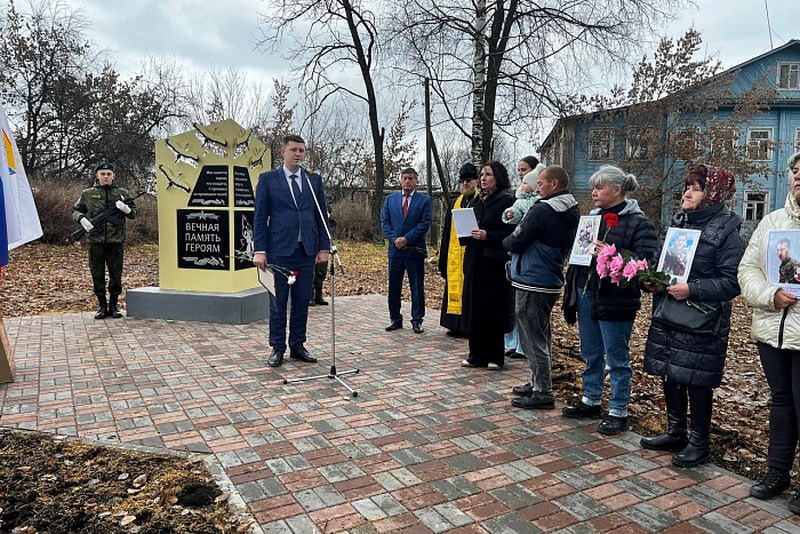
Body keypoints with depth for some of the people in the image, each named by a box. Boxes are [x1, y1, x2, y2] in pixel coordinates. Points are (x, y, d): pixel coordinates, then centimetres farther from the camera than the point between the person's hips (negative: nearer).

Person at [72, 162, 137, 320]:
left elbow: (133, 213, 11)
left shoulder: (122, 193, 8)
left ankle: (114, 305, 17)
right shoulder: (88, 194, 8)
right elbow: (76, 210, 15)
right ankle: (102, 306, 17)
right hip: (95, 240, 0)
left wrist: (126, 209, -11)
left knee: (116, 274, 5)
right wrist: (82, 219, -6)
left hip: (116, 241, 0)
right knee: (97, 274, 5)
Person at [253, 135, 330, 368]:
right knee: (278, 302, 4)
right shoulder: (268, 179, 2)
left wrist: (324, 247, 4)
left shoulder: (314, 180, 10)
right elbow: (260, 217, -1)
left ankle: (298, 346, 20)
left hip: (307, 251, 3)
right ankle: (277, 348, 15)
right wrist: (260, 250, -7)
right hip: (279, 250, -3)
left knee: (302, 302, 8)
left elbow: (322, 215, 11)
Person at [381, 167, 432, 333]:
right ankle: (395, 319, 18)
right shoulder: (390, 199, 11)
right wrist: (395, 239, -9)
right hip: (395, 249, 3)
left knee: (417, 287, 3)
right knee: (394, 286, 7)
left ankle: (417, 320, 13)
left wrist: (406, 238, -14)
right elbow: (384, 222, 6)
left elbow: (425, 223, -6)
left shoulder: (424, 200, 2)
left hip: (415, 250, -3)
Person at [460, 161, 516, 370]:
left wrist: (487, 236, -22)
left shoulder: (507, 201, -7)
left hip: (494, 263, -7)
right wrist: (466, 232, 3)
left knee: (493, 309, 0)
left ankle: (495, 357, 12)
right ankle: (477, 355, 18)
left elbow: (511, 233, -13)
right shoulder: (479, 201, 16)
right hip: (475, 261, 7)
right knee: (474, 309, 9)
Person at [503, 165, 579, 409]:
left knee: (533, 338, -2)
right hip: (552, 281, 9)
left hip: (531, 283, -9)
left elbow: (515, 242, -17)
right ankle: (538, 383, 29)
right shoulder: (573, 213, 9)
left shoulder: (541, 210, -18)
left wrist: (506, 240, 7)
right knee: (542, 335, 18)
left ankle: (543, 393, 4)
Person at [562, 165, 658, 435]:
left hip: (614, 299, -7)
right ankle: (591, 401, 33)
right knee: (591, 354, 18)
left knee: (617, 358, 4)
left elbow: (646, 261, -18)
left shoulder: (638, 223, -9)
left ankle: (618, 412, 17)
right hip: (586, 294, 7)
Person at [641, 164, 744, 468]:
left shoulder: (726, 231, -10)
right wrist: (652, 280, 1)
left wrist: (692, 289, -24)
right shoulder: (677, 223, 10)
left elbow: (731, 282, -16)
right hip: (667, 316, 7)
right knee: (669, 375, 14)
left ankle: (699, 443, 21)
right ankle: (675, 433, 32)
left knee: (697, 381, 3)